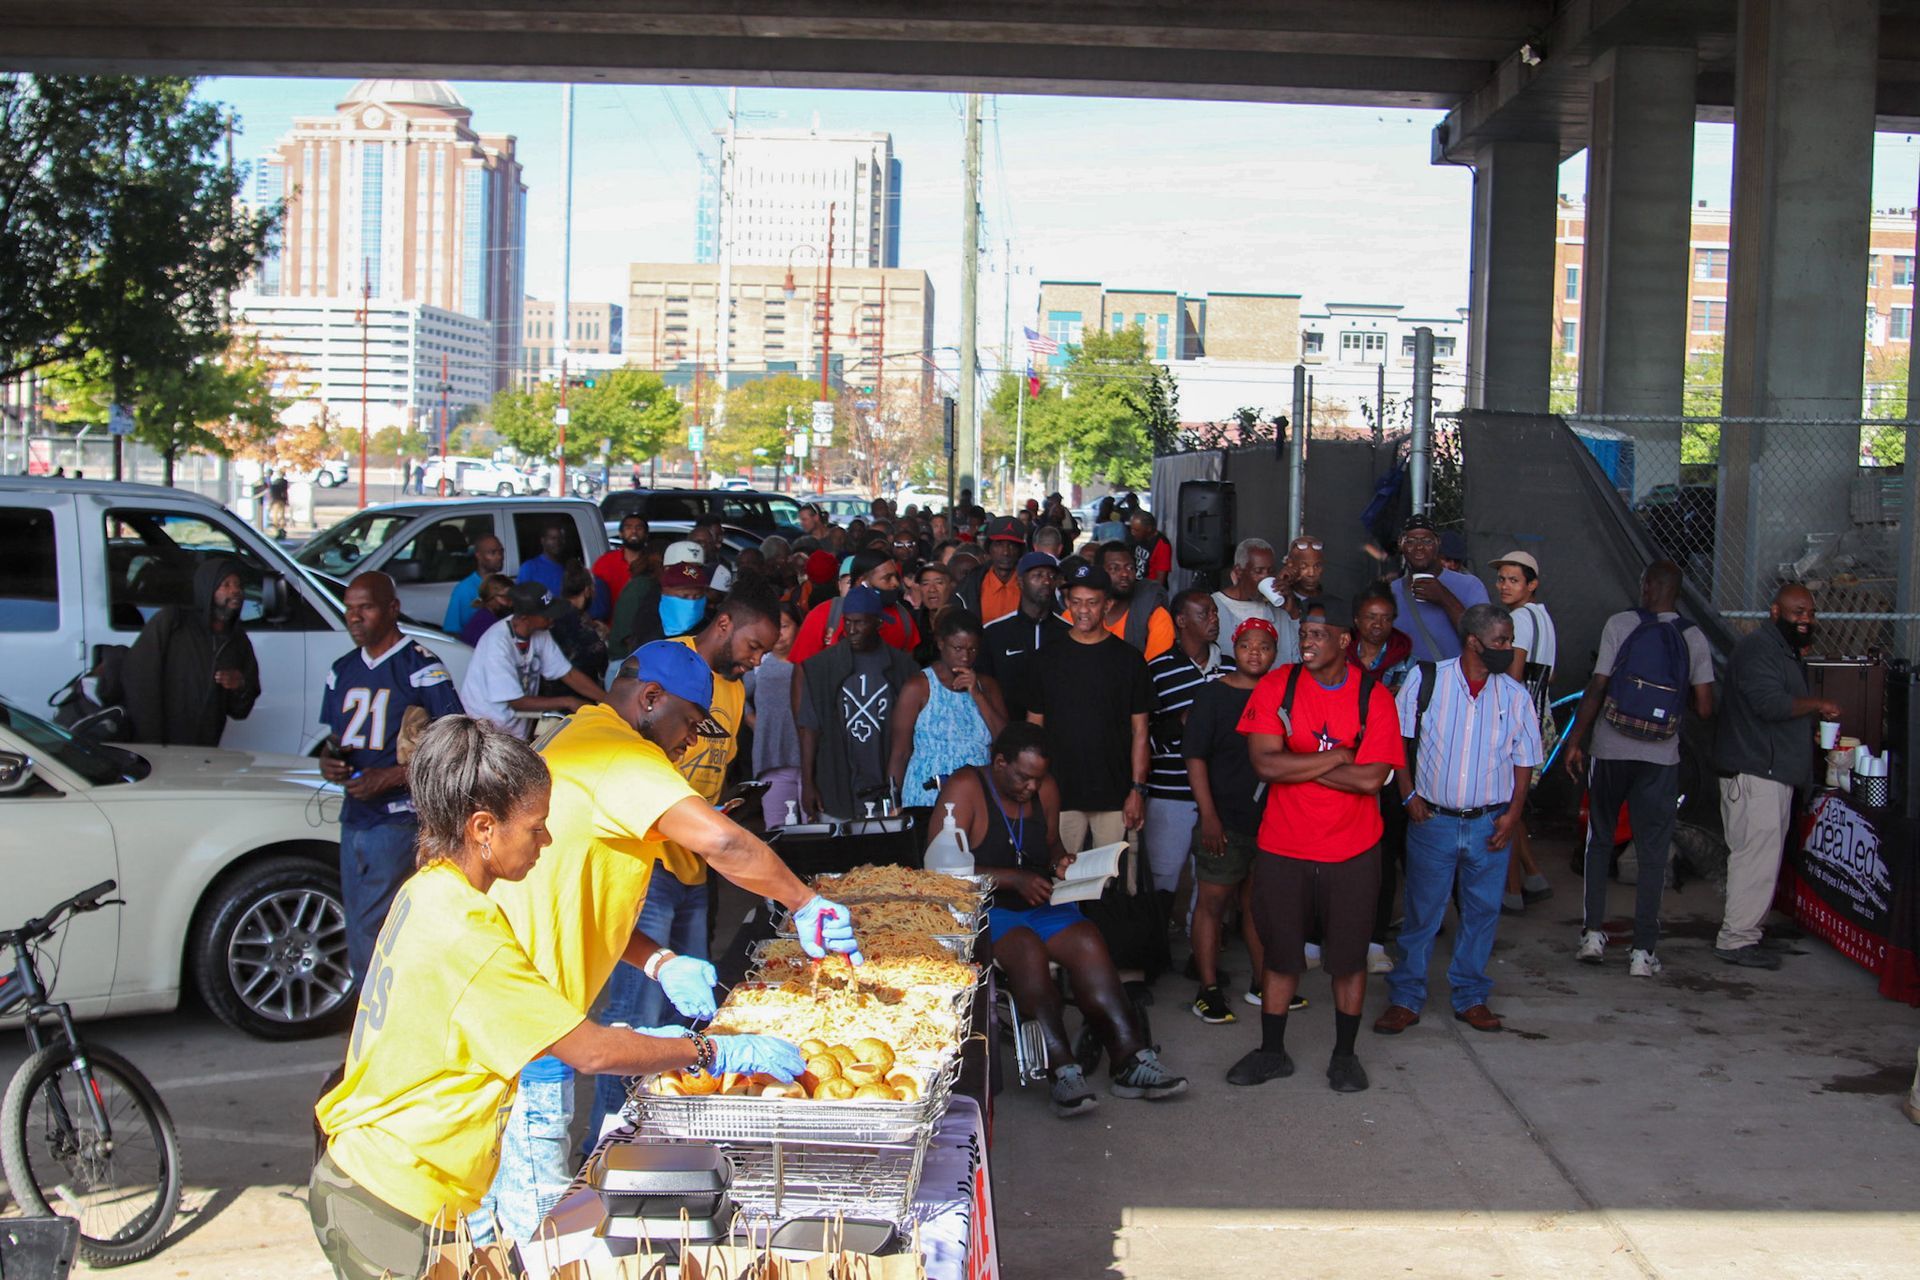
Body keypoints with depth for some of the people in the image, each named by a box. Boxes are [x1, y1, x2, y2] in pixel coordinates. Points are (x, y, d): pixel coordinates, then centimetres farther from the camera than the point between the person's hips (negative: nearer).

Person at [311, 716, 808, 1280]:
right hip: (394, 1209, -9)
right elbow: (591, 1053, -20)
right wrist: (716, 1052, -10)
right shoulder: (465, 936, -25)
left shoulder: (429, 891, 4)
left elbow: (503, 1026, 11)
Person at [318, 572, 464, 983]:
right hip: (354, 818, 7)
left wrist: (390, 777, -19)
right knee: (358, 938, 10)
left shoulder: (421, 667, -8)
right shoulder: (342, 670, 14)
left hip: (400, 820, -7)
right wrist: (328, 761, 0)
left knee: (374, 935, -11)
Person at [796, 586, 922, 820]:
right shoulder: (823, 666, 4)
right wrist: (807, 783, -3)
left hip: (885, 790, 0)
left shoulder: (902, 667, 3)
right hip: (834, 791, 0)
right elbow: (810, 728, 2)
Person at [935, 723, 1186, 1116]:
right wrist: (1014, 879, -22)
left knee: (1088, 940, -24)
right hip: (983, 909, -6)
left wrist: (1060, 861, 2)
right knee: (1027, 950, -36)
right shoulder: (964, 789, -10)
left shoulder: (1046, 789, 10)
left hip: (1040, 906, 6)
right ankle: (1063, 1071, -38)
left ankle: (1131, 1061, -28)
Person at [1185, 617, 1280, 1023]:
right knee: (1212, 902, 0)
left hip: (1271, 818, 4)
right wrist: (1208, 816, -13)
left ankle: (1261, 983, 25)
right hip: (1225, 821, -4)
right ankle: (1209, 990, 5)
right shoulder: (1212, 694, -5)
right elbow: (1195, 757, -8)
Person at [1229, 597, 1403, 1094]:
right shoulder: (1276, 686, -5)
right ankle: (1272, 1052, 25)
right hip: (1283, 847, 1)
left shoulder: (1373, 697, -7)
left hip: (1352, 851, -1)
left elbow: (1373, 777, -17)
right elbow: (1264, 763, -16)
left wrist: (1298, 765, -14)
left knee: (1349, 955, 9)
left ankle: (1344, 1054, 24)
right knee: (1280, 951, 10)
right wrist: (1335, 757, -15)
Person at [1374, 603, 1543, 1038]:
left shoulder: (1514, 695, 1)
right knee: (1422, 913, 5)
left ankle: (1471, 998, 24)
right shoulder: (1425, 680, -5)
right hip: (1433, 821, -2)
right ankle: (1405, 999, 16)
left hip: (1490, 824, 2)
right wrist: (1409, 794, -4)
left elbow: (1524, 759, 8)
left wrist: (1513, 813, -1)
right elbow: (1397, 739, 2)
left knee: (1482, 912, 9)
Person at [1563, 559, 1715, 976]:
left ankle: (1593, 933, 13)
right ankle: (1643, 950, 4)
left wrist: (1576, 741, -1)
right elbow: (1704, 709, -2)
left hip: (1610, 751, -1)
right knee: (1653, 852, 6)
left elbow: (1596, 689, -8)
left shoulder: (1620, 624, -5)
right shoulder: (1694, 638, 1)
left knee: (1600, 842, 16)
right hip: (1661, 757, 1)